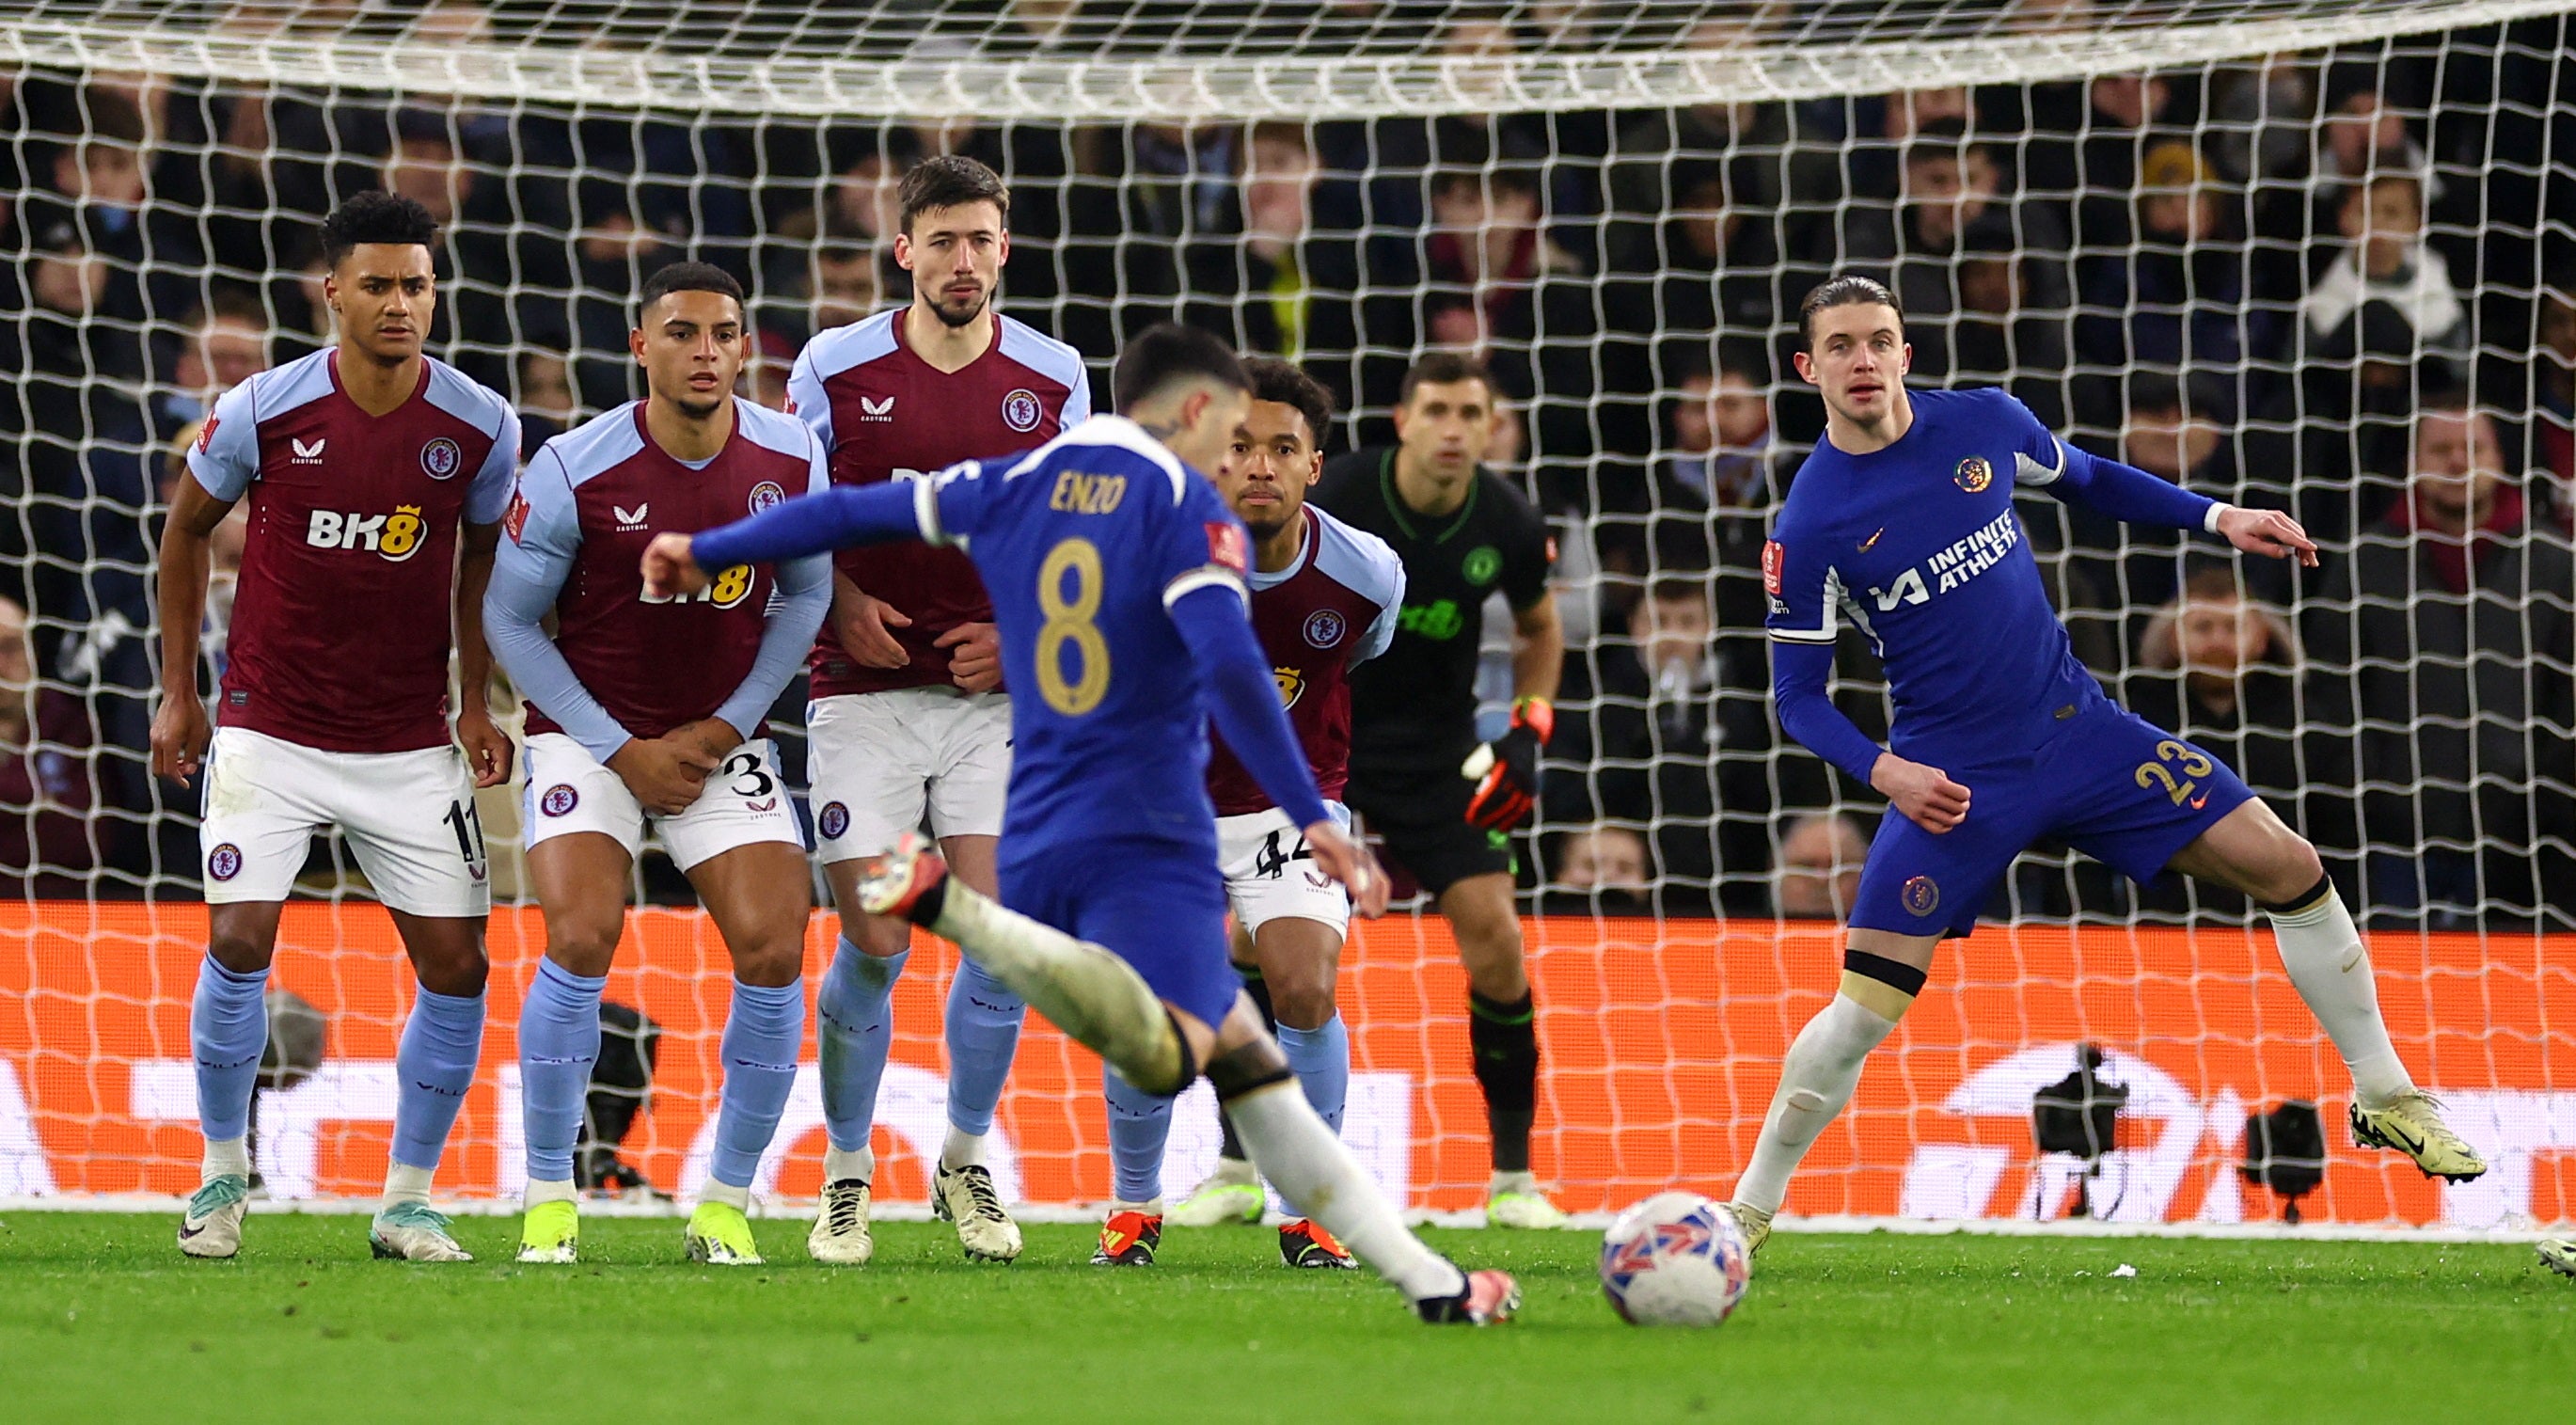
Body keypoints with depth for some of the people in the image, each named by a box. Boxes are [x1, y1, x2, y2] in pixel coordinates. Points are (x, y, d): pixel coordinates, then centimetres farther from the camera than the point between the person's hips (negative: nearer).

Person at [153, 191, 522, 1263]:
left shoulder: (480, 426, -6)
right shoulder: (262, 412, -10)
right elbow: (187, 529, 6)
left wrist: (476, 702, 6)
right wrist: (177, 690, 6)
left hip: (411, 746, 2)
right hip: (270, 731, -2)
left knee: (455, 967, -3)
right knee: (239, 944, -12)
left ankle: (408, 1202, 12)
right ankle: (224, 1175, 9)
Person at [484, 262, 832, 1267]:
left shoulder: (792, 461, -8)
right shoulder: (572, 471, -16)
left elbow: (804, 596, 7)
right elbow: (511, 619, -6)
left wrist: (725, 728, -3)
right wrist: (619, 751, -11)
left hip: (721, 741, 3)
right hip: (588, 737, -3)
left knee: (773, 951, -11)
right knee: (580, 941, -20)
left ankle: (726, 1203, 4)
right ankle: (548, 1199, -6)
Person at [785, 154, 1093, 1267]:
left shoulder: (1053, 379, 3)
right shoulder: (834, 369, -2)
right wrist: (842, 603, -8)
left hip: (994, 690, 2)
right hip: (863, 693, -2)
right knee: (874, 947, -6)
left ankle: (966, 1163, 12)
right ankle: (845, 1175, 11)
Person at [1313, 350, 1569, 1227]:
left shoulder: (1509, 526, -8)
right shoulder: (1341, 495, -17)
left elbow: (1540, 629, 12)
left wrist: (1528, 732, -1)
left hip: (1436, 751, 2)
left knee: (1494, 937, -10)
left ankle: (1513, 1178, 4)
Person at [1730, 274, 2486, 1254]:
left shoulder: (1985, 425, -2)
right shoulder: (1809, 523, -12)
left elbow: (2092, 482, 18)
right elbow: (1798, 696, -7)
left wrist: (2217, 519, 6)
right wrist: (1883, 771, -23)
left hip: (2077, 729, 4)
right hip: (1951, 781, -4)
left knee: (2289, 869, -1)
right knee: (1865, 1008, -14)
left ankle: (2387, 1099, 15)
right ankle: (1749, 1211, 3)